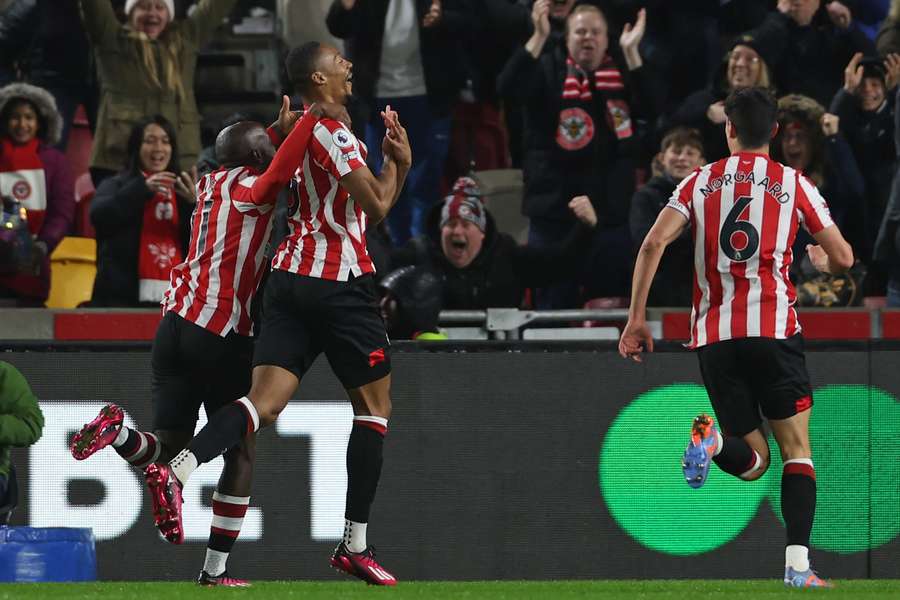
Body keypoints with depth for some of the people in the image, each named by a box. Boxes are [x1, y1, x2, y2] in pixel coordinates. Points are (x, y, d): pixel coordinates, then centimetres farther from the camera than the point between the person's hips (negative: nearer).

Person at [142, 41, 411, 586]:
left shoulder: (297, 131, 20)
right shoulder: (332, 134, -9)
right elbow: (376, 205, -8)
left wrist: (398, 165, 20)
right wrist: (396, 159, 7)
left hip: (290, 277, 8)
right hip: (340, 281, -8)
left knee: (266, 402, -6)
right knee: (375, 405, 6)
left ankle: (178, 469, -32)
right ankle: (355, 545, 7)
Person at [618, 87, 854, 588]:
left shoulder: (699, 183, 10)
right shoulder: (795, 185, 6)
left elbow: (654, 243, -2)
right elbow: (843, 258, 7)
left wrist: (637, 318, 1)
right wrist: (821, 261, 32)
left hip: (714, 337, 2)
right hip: (774, 329, -2)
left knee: (752, 461, 11)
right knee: (797, 451, 5)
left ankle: (714, 438, -24)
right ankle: (798, 564, -11)